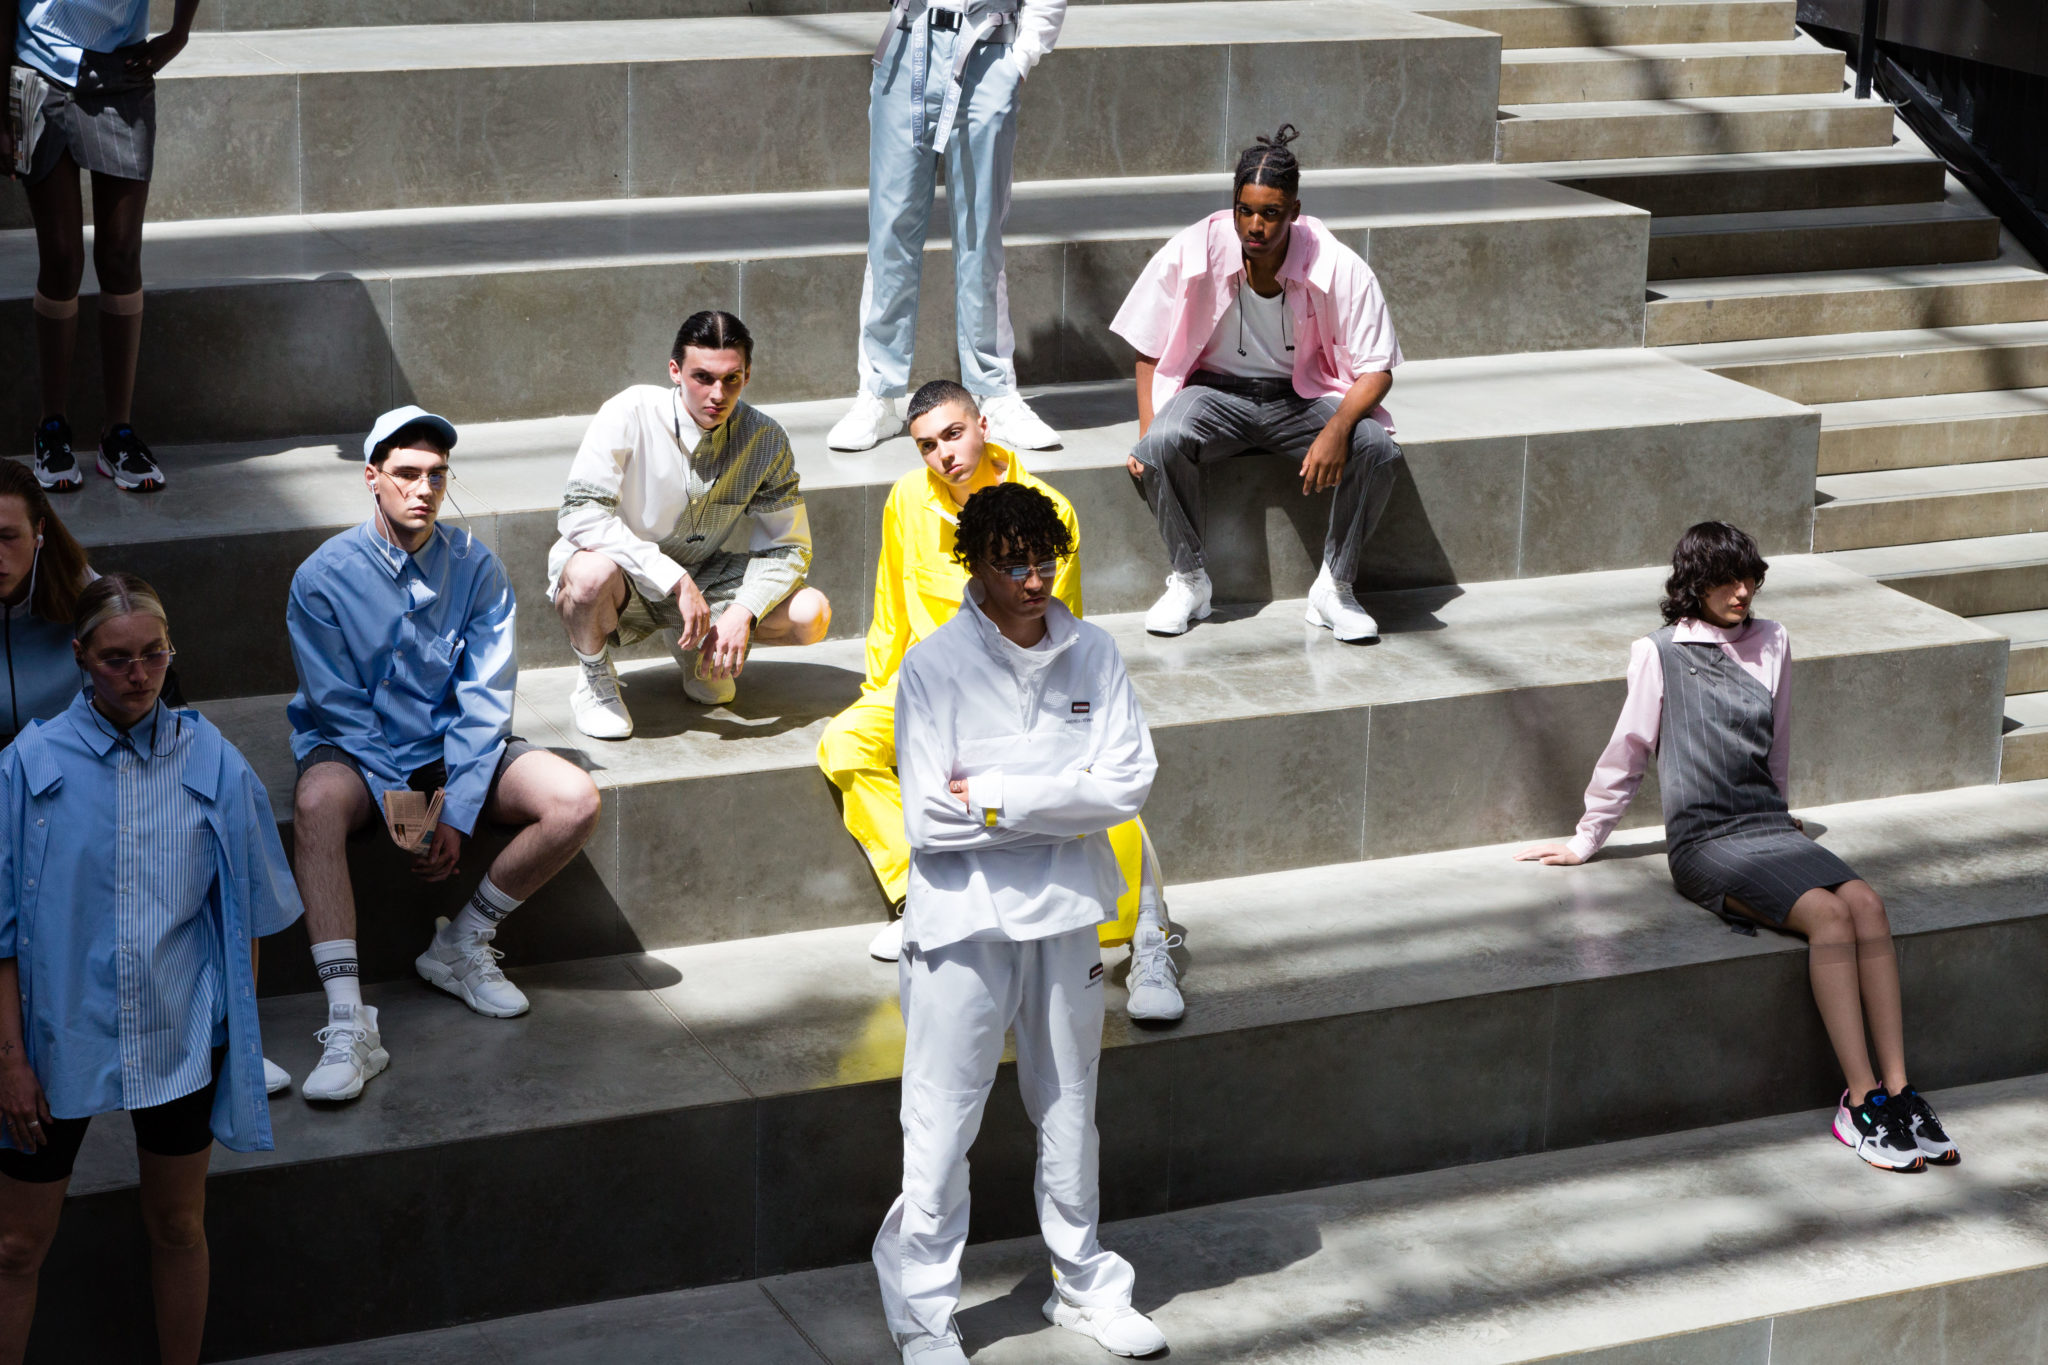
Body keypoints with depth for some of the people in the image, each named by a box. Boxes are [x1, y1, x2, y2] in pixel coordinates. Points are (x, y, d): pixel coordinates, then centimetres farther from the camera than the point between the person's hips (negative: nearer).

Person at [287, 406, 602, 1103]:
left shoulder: (476, 568, -3)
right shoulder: (324, 576, -9)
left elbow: (486, 699, -6)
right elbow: (340, 706, -11)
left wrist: (456, 814, -17)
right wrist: (398, 805, -21)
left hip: (454, 747, 3)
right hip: (357, 750, -3)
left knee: (576, 800, -22)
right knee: (317, 803, -38)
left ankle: (462, 943, 0)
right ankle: (348, 1024, -42)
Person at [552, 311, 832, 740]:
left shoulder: (765, 439, -10)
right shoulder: (629, 415, -22)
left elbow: (788, 547, -5)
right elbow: (579, 515, -29)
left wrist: (743, 612, -25)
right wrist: (675, 580, -34)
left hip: (700, 578, 4)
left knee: (811, 616, -18)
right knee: (593, 575, -40)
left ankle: (699, 650, 13)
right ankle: (595, 679, -5)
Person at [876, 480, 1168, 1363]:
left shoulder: (1092, 654, -1)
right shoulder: (934, 668, -12)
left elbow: (1128, 784, -9)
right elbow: (929, 820, -17)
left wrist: (999, 799, -17)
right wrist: (1064, 801, -14)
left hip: (1066, 914, 4)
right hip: (965, 923, -4)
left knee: (1070, 1111, 18)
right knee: (941, 1129, 1)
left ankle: (1084, 1285, 34)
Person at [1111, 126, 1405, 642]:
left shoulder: (1339, 269, -18)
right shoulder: (1191, 255, -16)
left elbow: (1375, 369, -12)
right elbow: (1149, 350, -3)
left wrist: (1338, 427, -33)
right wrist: (1146, 435, -16)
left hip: (1304, 396, 0)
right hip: (1217, 391, 0)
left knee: (1376, 447, -28)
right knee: (1163, 443, -33)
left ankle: (1334, 588, -10)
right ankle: (1189, 580, -10)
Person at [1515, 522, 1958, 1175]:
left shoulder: (1770, 643, 15)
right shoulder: (1660, 653, 1)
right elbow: (1627, 753, 10)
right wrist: (1586, 840, 15)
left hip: (1768, 826, 5)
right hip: (1705, 844, -5)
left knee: (1866, 902, -25)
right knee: (1828, 912, -29)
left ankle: (1898, 1090, -28)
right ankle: (1860, 1102, -31)